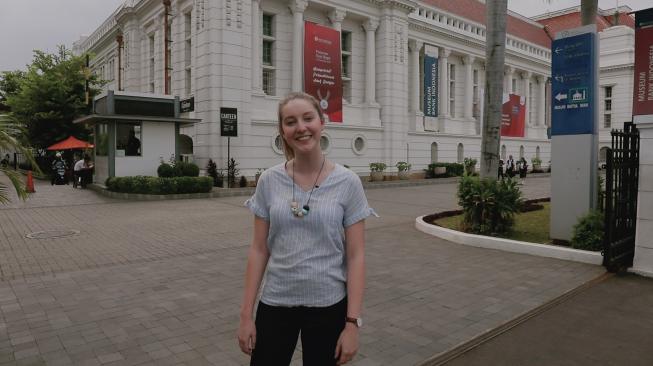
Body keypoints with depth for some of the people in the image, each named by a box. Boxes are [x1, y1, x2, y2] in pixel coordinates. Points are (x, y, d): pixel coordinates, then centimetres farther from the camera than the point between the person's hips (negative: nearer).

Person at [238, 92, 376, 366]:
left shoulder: (347, 183, -9)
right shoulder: (269, 181, -3)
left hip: (328, 306, -1)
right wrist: (246, 314, -1)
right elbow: (259, 250, 0)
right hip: (275, 303, 2)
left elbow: (355, 256, -8)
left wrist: (352, 322, -10)